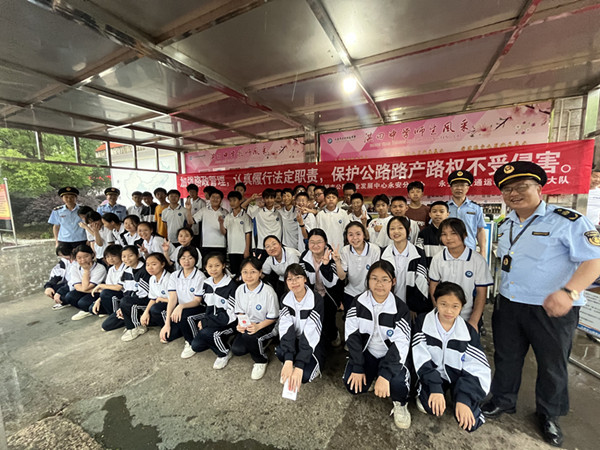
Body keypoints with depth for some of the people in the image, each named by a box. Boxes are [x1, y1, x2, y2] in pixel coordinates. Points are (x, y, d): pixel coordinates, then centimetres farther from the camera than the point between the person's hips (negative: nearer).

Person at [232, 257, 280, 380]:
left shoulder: (268, 291, -22)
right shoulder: (240, 290, -6)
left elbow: (273, 317, -15)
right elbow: (240, 311, 6)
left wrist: (258, 326, -28)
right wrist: (240, 324, -14)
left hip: (267, 325, -5)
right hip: (248, 325, 6)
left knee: (248, 336, -33)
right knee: (236, 350, -13)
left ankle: (261, 361, -1)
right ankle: (260, 346, 18)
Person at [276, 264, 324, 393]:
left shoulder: (316, 300, -21)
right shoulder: (285, 299, -9)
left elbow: (311, 333, -27)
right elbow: (286, 328, -21)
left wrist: (299, 366, -33)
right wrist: (288, 361, -34)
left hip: (313, 344, -3)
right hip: (294, 341, 3)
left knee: (304, 376, -25)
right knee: (280, 351, -28)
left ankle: (315, 364, 7)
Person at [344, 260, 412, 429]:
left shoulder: (401, 309, -16)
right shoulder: (358, 302, -11)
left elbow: (400, 344, -21)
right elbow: (352, 335, -9)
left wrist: (385, 375, -31)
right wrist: (357, 368, -15)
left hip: (390, 355, -2)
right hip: (366, 351, 2)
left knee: (397, 383, -29)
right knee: (353, 386, -17)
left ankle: (400, 404, 7)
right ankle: (371, 375, 17)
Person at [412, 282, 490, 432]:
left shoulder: (469, 331, -8)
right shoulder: (423, 322, -14)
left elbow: (477, 369, -12)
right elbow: (421, 359, -16)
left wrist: (464, 399, -23)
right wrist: (435, 388, -26)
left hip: (458, 376, 2)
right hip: (433, 374, -2)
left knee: (470, 423, -15)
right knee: (432, 407, -28)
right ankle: (424, 394, 8)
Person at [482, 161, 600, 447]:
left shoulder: (568, 221, -13)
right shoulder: (505, 226, 6)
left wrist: (569, 291, -33)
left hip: (552, 310, -5)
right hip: (508, 305, 5)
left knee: (552, 364, 16)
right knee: (506, 357, 18)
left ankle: (549, 416, 41)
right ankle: (503, 401, 40)